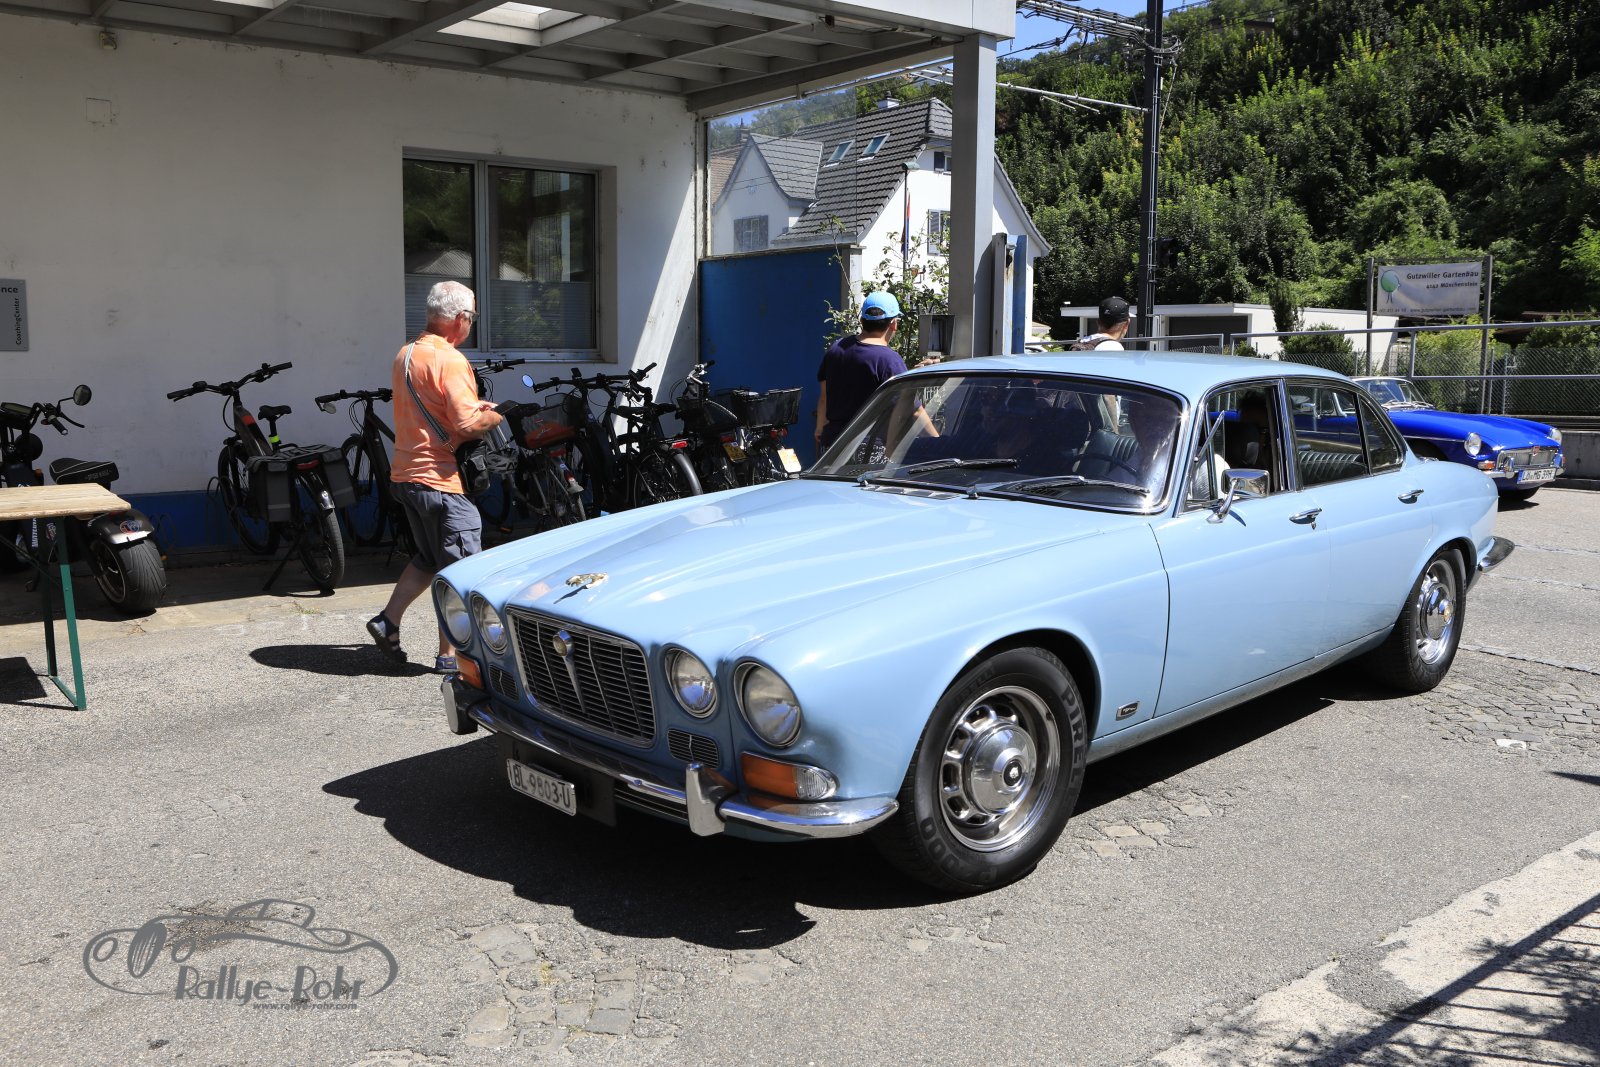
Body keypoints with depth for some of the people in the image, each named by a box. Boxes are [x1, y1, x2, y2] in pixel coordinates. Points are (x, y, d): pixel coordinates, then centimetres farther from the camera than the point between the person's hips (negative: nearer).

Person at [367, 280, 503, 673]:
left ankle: (388, 620, 17)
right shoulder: (450, 361, -17)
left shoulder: (405, 354, 12)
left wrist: (475, 406, 14)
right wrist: (498, 416, -5)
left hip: (406, 475, 9)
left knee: (429, 558, 24)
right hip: (440, 479, -9)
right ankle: (450, 655, 7)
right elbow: (467, 424, -24)